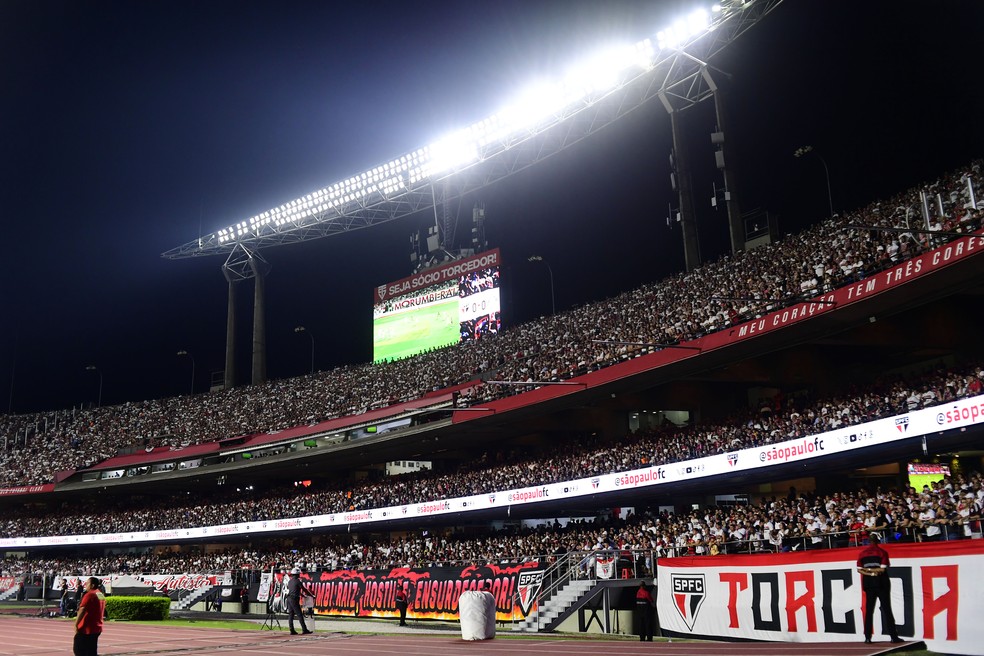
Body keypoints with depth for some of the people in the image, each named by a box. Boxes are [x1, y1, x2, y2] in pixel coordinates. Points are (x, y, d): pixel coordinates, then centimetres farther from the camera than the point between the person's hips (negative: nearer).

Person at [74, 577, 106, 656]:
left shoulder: (89, 595, -14)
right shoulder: (102, 595, 11)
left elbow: (82, 611, -20)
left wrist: (76, 625, -16)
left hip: (86, 629, -8)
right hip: (97, 628, 8)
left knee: (78, 649, 0)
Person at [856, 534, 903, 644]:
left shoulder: (862, 553, 5)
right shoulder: (882, 552, -5)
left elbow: (859, 569, 0)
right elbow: (883, 569, -14)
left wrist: (869, 572, -9)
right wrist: (874, 570, -3)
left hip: (868, 584, 3)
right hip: (881, 583, -3)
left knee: (869, 610, 5)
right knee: (886, 609, 1)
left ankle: (867, 637, 3)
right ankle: (893, 636, 1)